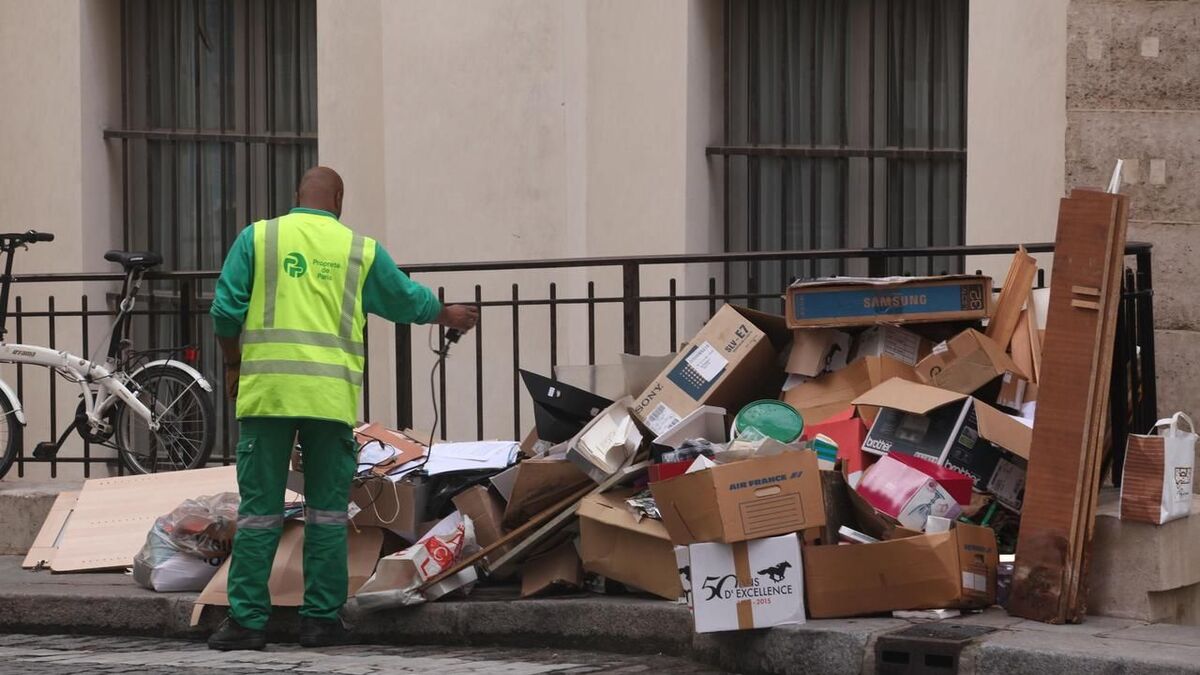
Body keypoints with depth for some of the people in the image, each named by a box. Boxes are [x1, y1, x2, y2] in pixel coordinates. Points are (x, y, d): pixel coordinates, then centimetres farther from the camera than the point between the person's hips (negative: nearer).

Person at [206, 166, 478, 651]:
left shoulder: (257, 238, 6)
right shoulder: (359, 249, 10)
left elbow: (226, 311, 3)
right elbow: (407, 300, 23)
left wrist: (233, 364, 19)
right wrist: (450, 315, 43)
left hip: (267, 391, 0)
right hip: (331, 396, 0)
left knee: (259, 509, 2)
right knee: (327, 509, 8)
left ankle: (247, 620, 1)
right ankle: (322, 618, 9)